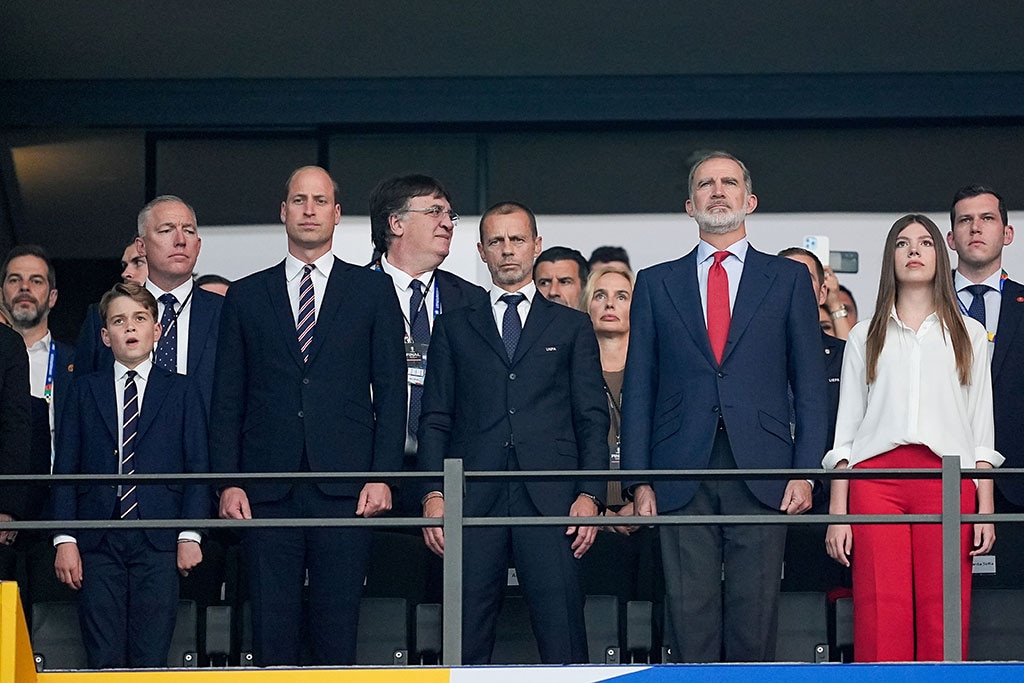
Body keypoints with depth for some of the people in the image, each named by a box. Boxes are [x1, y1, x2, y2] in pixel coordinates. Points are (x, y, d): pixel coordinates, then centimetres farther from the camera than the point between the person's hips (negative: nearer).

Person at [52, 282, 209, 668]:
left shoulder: (182, 391, 11)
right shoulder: (85, 390, 13)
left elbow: (197, 466, 7)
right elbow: (64, 468, 9)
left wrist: (190, 535, -4)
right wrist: (64, 539, -1)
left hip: (159, 540, -1)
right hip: (97, 543, 1)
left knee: (150, 660, -5)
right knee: (103, 660, -3)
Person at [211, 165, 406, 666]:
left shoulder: (373, 291, 10)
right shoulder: (246, 297, 13)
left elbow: (391, 391, 5)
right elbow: (227, 400, 10)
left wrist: (382, 475, -4)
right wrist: (229, 482, 0)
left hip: (344, 488, -1)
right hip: (267, 489, 1)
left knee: (337, 626, -2)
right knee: (271, 627, 0)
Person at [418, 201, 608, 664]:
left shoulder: (571, 327, 16)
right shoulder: (454, 328, 18)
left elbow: (593, 418, 10)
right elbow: (435, 419, 12)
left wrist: (590, 494, -3)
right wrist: (433, 494, -2)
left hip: (550, 503, -1)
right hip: (472, 502, 1)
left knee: (563, 639, -8)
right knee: (467, 641, -2)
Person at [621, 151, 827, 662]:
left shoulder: (788, 279, 12)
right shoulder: (656, 284, 14)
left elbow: (809, 385, 8)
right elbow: (638, 389, 10)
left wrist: (806, 470, -2)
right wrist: (638, 480, 2)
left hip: (761, 472, -1)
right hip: (681, 476, 1)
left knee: (754, 617, -2)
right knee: (691, 619, -2)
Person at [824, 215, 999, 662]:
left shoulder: (968, 335, 17)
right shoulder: (865, 337, 17)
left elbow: (982, 431, 12)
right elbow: (845, 432, 12)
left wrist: (985, 510, 2)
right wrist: (837, 514, 2)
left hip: (948, 479, 0)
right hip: (875, 473, 0)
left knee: (943, 623, -8)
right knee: (881, 624, -10)